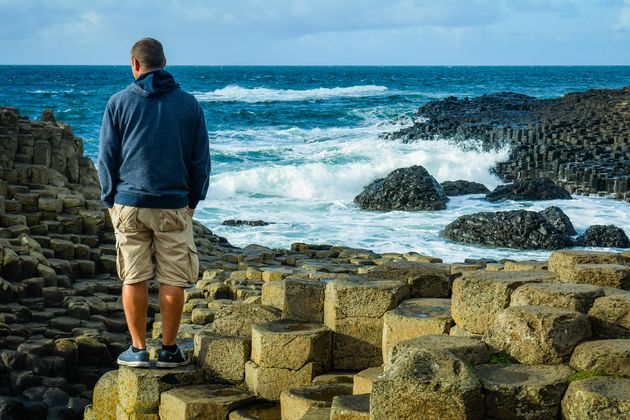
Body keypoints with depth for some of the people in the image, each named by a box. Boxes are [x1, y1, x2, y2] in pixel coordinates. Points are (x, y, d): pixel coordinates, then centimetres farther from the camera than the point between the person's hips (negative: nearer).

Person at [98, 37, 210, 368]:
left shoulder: (119, 102, 0)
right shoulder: (189, 104, 4)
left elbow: (107, 157, 1)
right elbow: (201, 159, 7)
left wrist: (110, 200, 11)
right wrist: (193, 201, 16)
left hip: (129, 204, 0)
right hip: (174, 206, 0)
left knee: (134, 279, 5)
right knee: (173, 281, 5)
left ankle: (138, 350, 8)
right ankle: (169, 350, 9)